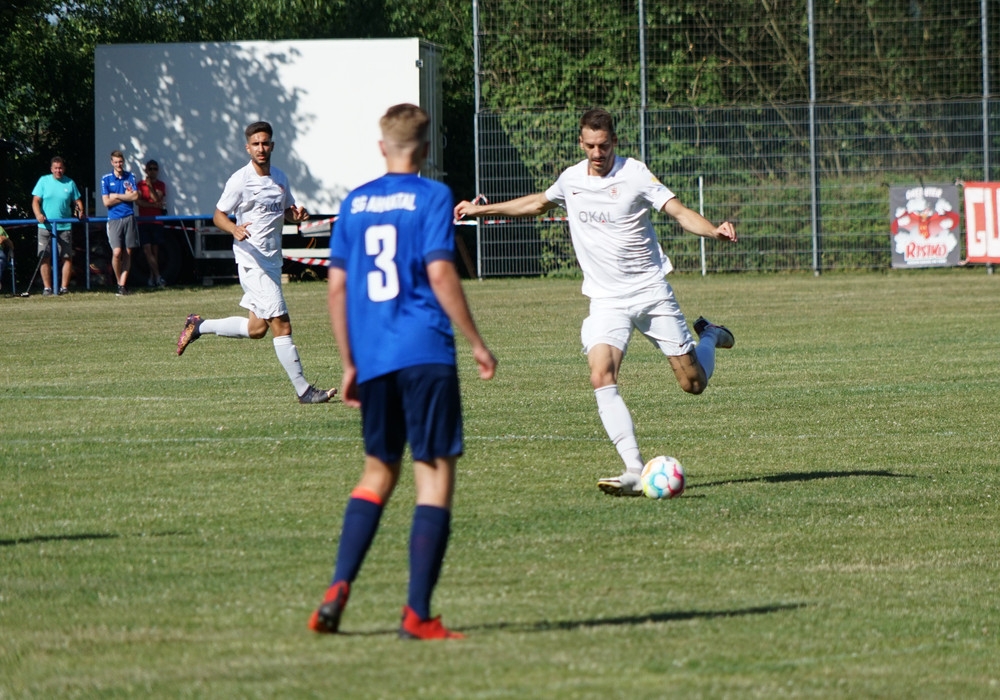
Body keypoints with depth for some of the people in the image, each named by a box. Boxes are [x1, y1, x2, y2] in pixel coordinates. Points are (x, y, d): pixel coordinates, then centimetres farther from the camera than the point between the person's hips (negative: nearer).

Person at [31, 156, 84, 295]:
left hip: (65, 227, 1)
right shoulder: (44, 181, 4)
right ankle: (47, 287, 1)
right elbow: (36, 200, 0)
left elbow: (78, 201, 12)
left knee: (67, 257, -2)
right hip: (45, 226, -1)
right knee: (44, 257, -4)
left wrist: (80, 211, -9)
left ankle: (64, 287, 6)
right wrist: (38, 214, -18)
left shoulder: (70, 183, 8)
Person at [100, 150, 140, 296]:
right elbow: (106, 202, -3)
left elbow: (135, 196, -2)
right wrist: (126, 196, -3)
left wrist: (116, 196, -5)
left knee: (128, 252, 1)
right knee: (116, 252, -14)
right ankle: (119, 282, 4)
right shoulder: (106, 179, 5)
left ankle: (123, 284, 6)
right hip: (114, 219, -2)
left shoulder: (130, 177, 9)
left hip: (129, 218, 2)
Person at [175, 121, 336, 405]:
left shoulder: (280, 178, 10)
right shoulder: (241, 180, -10)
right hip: (253, 261, -8)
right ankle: (303, 389, -9)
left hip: (273, 259, 8)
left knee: (257, 328, 14)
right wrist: (235, 229, -28)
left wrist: (297, 214, -2)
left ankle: (199, 327, 31)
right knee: (281, 324, -12)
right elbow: (218, 215, -7)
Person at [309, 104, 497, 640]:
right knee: (435, 474, -1)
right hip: (426, 354, -5)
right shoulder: (432, 197, -2)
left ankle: (338, 589, 4)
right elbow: (440, 273, -12)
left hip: (372, 360, 5)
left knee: (378, 471, 19)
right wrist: (476, 342, -5)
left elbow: (337, 287, 11)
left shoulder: (354, 204, 12)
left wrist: (349, 365, 17)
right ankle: (417, 614, -7)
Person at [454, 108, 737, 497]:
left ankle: (708, 336, 37)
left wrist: (714, 230, -34)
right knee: (601, 377, -22)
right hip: (606, 300, 3)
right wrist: (482, 210, 31)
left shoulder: (634, 174, -9)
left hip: (650, 292, -3)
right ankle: (635, 472, -24)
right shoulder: (571, 179, 6)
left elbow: (679, 212, -14)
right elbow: (538, 203, 27)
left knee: (693, 383, 1)